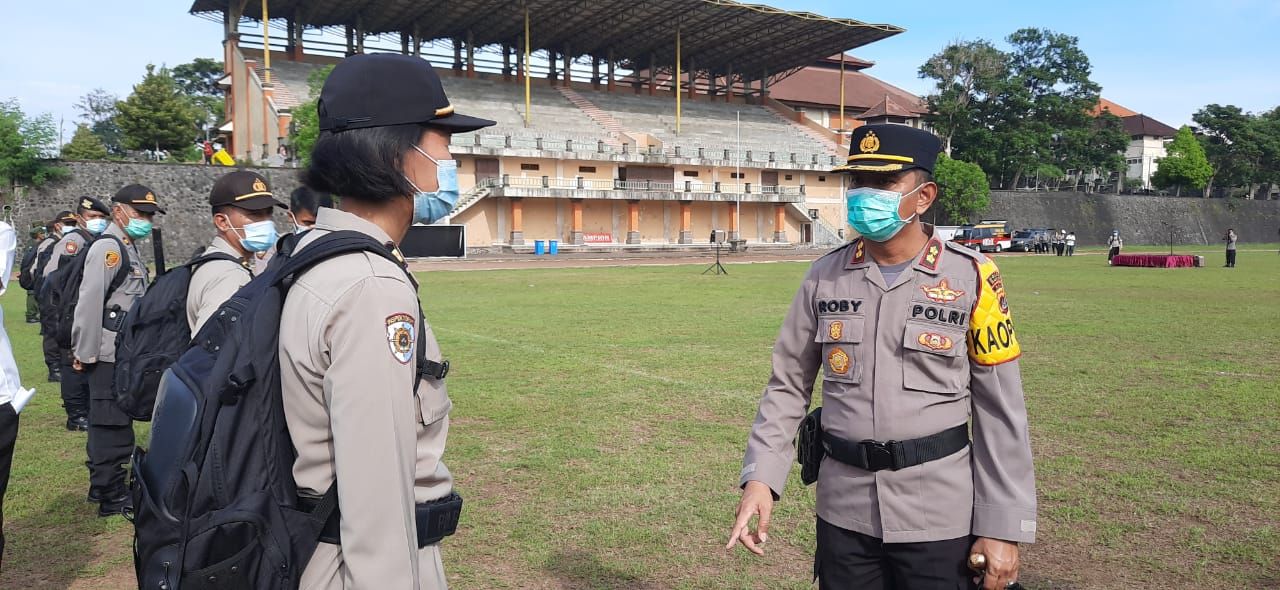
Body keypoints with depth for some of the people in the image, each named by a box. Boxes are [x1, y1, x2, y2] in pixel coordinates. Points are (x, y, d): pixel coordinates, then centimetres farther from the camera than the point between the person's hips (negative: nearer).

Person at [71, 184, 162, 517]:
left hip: (122, 354, 9)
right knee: (113, 426, -2)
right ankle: (113, 498, 6)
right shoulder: (108, 248, -14)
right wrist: (84, 353, -18)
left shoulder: (128, 249, 16)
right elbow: (90, 303, -20)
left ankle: (102, 485, 30)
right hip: (108, 355, -9)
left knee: (107, 424, 18)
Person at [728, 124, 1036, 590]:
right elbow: (787, 385, 7)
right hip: (843, 512, 3)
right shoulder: (825, 276, 2)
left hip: (938, 515, -2)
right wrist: (761, 477, -5)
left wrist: (1003, 528, -7)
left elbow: (1001, 412, -5)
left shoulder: (971, 278, -7)